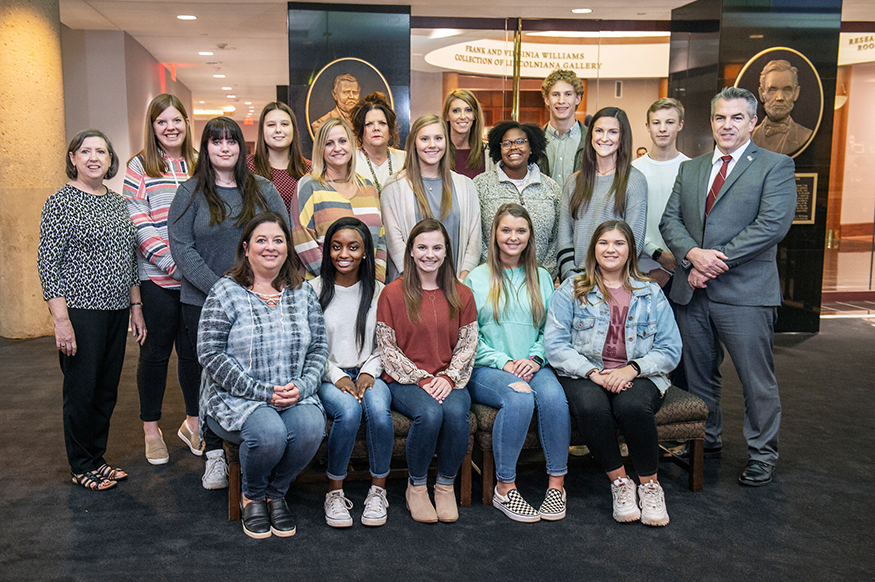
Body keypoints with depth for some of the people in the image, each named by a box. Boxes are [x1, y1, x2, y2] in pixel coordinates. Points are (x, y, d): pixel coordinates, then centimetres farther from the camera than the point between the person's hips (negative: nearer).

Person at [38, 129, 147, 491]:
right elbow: (47, 262, -11)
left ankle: (97, 457, 27)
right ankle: (82, 467, 19)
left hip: (117, 311, 6)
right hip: (81, 312, -6)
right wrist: (61, 319, -17)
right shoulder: (60, 203, -7)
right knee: (82, 389, 3)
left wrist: (136, 306, 14)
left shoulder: (117, 202, 12)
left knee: (108, 389, 12)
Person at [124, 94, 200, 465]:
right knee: (156, 351, 6)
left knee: (192, 349, 10)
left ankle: (192, 421, 26)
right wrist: (170, 261, -16)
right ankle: (151, 429, 20)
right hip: (157, 277, -3)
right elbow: (138, 222, -6)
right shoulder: (140, 167, 2)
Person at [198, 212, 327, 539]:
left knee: (311, 427, -29)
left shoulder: (303, 293, 10)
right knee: (268, 432, -33)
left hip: (294, 398, 3)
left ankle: (276, 493, 2)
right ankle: (252, 496, 2)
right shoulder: (225, 293, -2)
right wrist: (262, 392, -15)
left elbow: (319, 347, 11)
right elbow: (210, 354, -9)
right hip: (236, 399, -3)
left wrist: (302, 386, -9)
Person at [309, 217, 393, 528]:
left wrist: (369, 372, -7)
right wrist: (337, 376, -11)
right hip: (328, 377, -1)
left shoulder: (378, 292, 9)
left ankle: (378, 490, -12)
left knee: (378, 409, -31)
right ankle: (335, 492, -14)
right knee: (348, 410, -33)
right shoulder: (313, 290, 2)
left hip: (368, 374, 2)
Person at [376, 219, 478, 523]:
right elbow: (387, 348, -2)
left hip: (449, 380, 2)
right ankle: (416, 487, -6)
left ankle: (446, 486, -5)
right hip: (404, 381, -2)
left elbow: (468, 344, 8)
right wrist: (421, 379, -11)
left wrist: (448, 377, -9)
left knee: (456, 412, -31)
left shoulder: (462, 295, 9)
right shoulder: (392, 293, 0)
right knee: (430, 413, -32)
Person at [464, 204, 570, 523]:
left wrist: (535, 358, -5)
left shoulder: (541, 278, 19)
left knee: (553, 396, -31)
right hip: (487, 369, -2)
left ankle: (556, 483, -20)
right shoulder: (476, 279, 9)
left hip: (532, 367, 3)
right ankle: (505, 488, -22)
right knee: (519, 398, -35)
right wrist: (504, 363, -12)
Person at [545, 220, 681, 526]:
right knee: (591, 407, -34)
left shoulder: (651, 294, 13)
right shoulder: (571, 291, 9)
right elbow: (555, 344, -2)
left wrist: (632, 369, -11)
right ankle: (619, 483, -13)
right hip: (584, 376, 0)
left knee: (632, 406, -33)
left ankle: (649, 484, -11)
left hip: (637, 376, 1)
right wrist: (593, 373, -16)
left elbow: (670, 349, 7)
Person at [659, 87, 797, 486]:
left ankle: (761, 455, 20)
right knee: (698, 374, 14)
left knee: (756, 378, 3)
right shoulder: (690, 169, 15)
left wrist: (718, 259, -17)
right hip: (692, 290, 5)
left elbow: (773, 224, -13)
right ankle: (706, 442, 32)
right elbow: (670, 220, 7)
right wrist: (694, 254, -13)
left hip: (745, 292, -5)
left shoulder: (776, 166, -1)